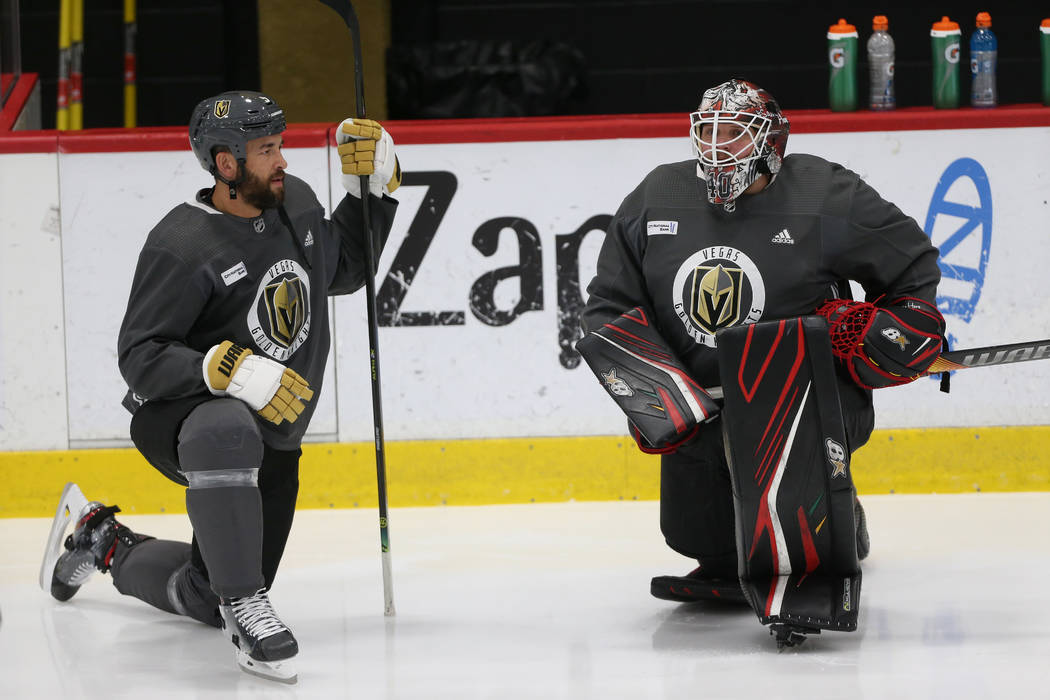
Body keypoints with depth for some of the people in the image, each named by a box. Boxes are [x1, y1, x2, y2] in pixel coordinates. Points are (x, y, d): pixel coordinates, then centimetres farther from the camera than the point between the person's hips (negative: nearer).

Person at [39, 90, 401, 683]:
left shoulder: (295, 202, -1)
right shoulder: (181, 246, -22)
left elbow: (344, 271, 17)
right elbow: (139, 356, -22)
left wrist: (374, 188, 4)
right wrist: (226, 369, -36)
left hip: (272, 438, 7)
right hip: (178, 415, -7)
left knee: (208, 601, 11)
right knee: (226, 431, -45)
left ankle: (109, 544, 40)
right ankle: (245, 609, -36)